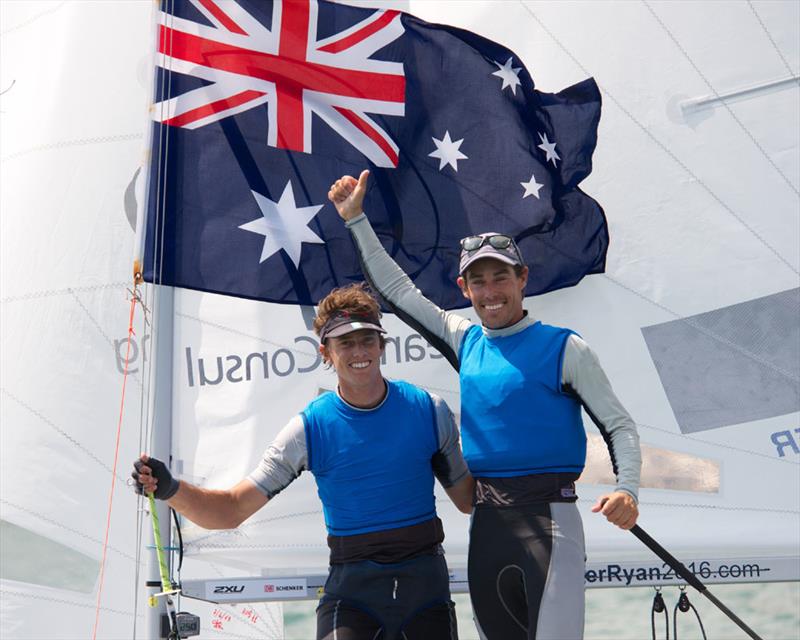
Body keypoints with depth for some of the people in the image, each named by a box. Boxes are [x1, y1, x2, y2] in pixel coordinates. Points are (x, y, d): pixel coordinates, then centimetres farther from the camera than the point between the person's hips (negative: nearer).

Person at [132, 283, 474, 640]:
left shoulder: (427, 409, 0)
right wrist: (170, 490, -24)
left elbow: (467, 500, 8)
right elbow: (233, 509, -7)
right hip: (351, 585, -2)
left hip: (425, 580, 2)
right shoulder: (310, 427, -5)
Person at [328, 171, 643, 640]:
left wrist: (627, 489, -20)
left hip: (548, 517, -5)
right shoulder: (466, 342, 11)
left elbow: (619, 425, -2)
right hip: (485, 525, 6)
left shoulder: (564, 348, -3)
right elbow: (398, 289, 22)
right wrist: (356, 219, 23)